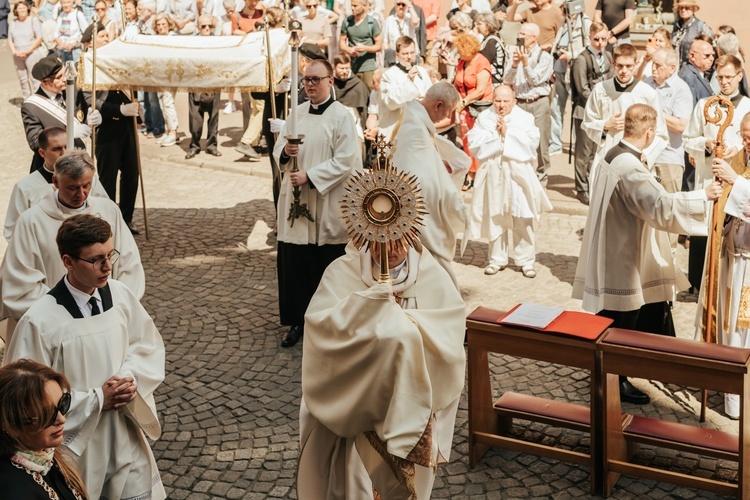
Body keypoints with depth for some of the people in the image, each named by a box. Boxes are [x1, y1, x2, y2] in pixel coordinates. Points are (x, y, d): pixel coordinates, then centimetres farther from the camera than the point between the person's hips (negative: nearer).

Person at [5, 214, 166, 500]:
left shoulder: (120, 294, -7)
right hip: (77, 445, -4)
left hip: (127, 438, 4)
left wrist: (131, 379, -13)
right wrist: (97, 400, -18)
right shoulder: (40, 321, -22)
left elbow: (149, 345, 7)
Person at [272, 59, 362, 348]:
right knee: (293, 264, 7)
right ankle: (298, 321, 19)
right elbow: (278, 148, 16)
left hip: (327, 206, -5)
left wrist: (309, 177, -19)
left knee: (326, 268, 4)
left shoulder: (342, 116, -8)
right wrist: (284, 151, -9)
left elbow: (345, 161, -14)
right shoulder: (297, 113, 10)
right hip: (295, 202, 5)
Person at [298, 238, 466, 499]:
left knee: (409, 463, -9)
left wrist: (403, 323, -21)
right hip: (354, 391, -1)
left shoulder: (432, 276, -3)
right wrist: (369, 302, -27)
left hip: (412, 392, 1)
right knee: (357, 462, -13)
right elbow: (318, 325, -20)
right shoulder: (343, 272, -7)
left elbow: (451, 335, -12)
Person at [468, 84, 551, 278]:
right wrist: (494, 133, -14)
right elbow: (474, 144, -7)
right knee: (495, 218, 8)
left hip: (518, 174, -1)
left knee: (522, 220, 1)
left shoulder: (524, 118, 0)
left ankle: (526, 260, 11)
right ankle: (497, 259, 21)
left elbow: (531, 142, -13)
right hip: (493, 175, 1)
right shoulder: (484, 118, 3)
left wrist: (507, 132, -15)